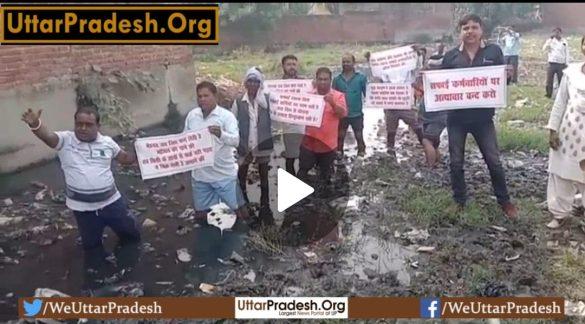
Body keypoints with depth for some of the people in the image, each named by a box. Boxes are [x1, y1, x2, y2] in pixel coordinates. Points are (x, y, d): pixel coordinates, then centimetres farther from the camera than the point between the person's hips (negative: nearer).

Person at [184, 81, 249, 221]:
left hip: (224, 175, -4)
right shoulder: (192, 115, 4)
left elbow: (235, 140, -24)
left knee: (239, 211, 5)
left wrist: (221, 134, -44)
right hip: (199, 175, 5)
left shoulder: (226, 116, -11)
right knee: (201, 214, 15)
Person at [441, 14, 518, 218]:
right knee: (456, 162, 8)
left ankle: (504, 201, 22)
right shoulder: (451, 56, 2)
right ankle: (459, 202, 24)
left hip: (483, 117, -1)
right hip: (456, 117, 1)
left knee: (494, 161, 5)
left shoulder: (494, 51, 1)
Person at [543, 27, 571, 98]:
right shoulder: (550, 40, 4)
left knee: (561, 81, 5)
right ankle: (549, 95, 11)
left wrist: (566, 64, 0)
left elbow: (567, 53, 6)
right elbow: (544, 49, -12)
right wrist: (550, 39, -18)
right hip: (552, 64, 0)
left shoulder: (565, 42, 5)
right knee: (549, 81, 1)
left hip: (561, 64, 0)